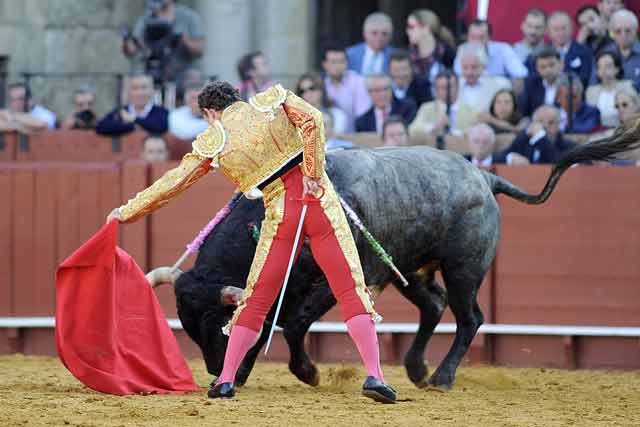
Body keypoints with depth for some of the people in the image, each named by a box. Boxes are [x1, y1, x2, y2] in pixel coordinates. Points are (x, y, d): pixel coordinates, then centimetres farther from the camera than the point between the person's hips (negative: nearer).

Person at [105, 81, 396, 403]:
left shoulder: (212, 142, 6)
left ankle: (226, 379, 12)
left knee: (257, 298, 12)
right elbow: (311, 120, -9)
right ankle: (373, 374, -14)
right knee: (352, 291, -3)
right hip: (320, 200, 0)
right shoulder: (272, 98, 8)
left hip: (280, 216, 0)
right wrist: (313, 174, -7)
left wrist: (126, 213, 19)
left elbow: (173, 183, 8)